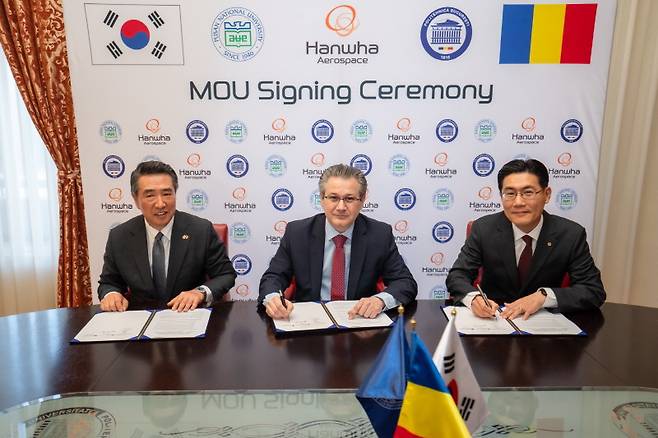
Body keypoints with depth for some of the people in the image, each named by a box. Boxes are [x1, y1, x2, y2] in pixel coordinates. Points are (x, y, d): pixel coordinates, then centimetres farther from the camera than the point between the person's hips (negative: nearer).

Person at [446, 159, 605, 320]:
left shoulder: (571, 234, -9)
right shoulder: (483, 229, -9)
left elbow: (595, 291, -8)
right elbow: (457, 276, -8)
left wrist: (544, 296, -24)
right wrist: (474, 297, -31)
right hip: (494, 318, -2)